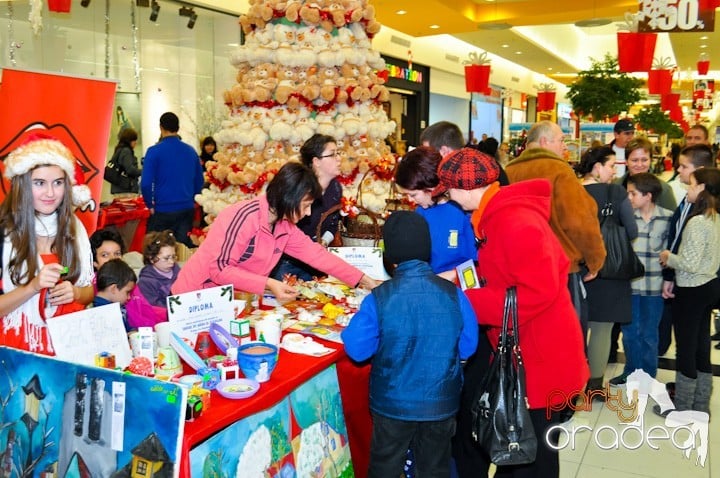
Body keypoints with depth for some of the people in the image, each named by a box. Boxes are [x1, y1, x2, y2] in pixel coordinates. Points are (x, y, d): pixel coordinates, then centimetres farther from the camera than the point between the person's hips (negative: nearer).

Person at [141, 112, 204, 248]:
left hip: (163, 211, -4)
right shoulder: (190, 151, 5)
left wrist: (150, 205, 0)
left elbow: (146, 183, -13)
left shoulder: (154, 151, -9)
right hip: (187, 209, 4)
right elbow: (199, 181, 12)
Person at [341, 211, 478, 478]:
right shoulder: (453, 294, -13)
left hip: (392, 404, -1)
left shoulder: (378, 298, -18)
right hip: (441, 404, 2)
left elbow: (356, 350, -12)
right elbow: (467, 347, -2)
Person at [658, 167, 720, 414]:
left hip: (691, 291, -9)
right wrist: (674, 258, 10)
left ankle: (682, 405, 16)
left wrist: (669, 257, -6)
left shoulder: (697, 222, -22)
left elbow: (690, 264, -23)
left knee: (685, 347, 4)